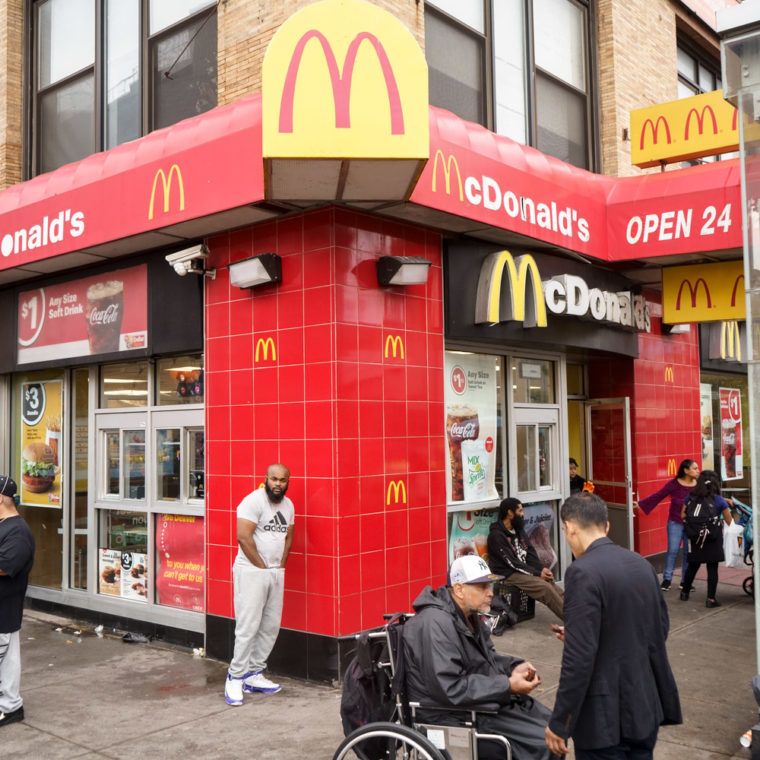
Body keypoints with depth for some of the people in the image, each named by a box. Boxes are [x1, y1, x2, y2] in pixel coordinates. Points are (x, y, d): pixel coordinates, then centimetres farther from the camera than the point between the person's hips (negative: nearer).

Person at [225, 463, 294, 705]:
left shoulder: (288, 505, 11)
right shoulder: (253, 501, -12)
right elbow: (244, 537, -17)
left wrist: (280, 567, 7)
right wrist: (263, 567, -13)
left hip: (276, 573, 7)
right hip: (251, 571, -7)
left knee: (271, 626, 9)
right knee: (248, 626, -7)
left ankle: (254, 674, 19)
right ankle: (235, 678, 4)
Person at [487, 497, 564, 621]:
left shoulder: (519, 530, 14)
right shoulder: (496, 535, -12)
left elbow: (531, 553, 12)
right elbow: (511, 563, -15)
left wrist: (542, 568, -7)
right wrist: (537, 573, -15)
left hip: (525, 570, 8)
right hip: (508, 575, -8)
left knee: (556, 589, -14)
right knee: (545, 588, -24)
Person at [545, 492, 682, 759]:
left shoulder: (583, 572, -19)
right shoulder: (642, 564, 4)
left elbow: (579, 656, -22)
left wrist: (559, 724, -13)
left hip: (604, 716, -7)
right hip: (647, 708, 7)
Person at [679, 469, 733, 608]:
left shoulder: (690, 498, -2)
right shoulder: (719, 500, -8)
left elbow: (683, 515, 3)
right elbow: (729, 521, -4)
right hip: (713, 538, -3)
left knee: (693, 565, 17)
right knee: (712, 568, 3)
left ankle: (685, 592, 29)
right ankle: (710, 599, 4)